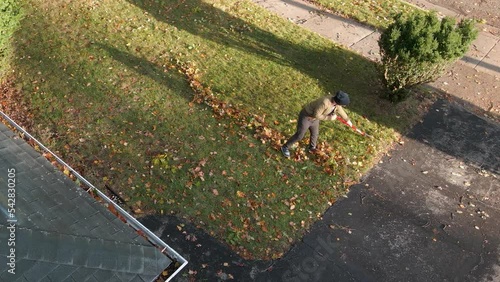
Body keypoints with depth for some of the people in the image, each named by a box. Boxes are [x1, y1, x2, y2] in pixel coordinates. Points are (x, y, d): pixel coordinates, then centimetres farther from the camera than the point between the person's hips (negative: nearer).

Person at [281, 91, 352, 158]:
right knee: (299, 136, 2)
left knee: (315, 134, 23)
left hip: (314, 119, 8)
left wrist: (347, 120, 20)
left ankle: (312, 148, 49)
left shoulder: (336, 100, -14)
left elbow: (340, 110, 7)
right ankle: (285, 147, 22)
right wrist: (330, 118, -24)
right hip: (306, 117, -8)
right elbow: (316, 115, -29)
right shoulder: (324, 103, -40)